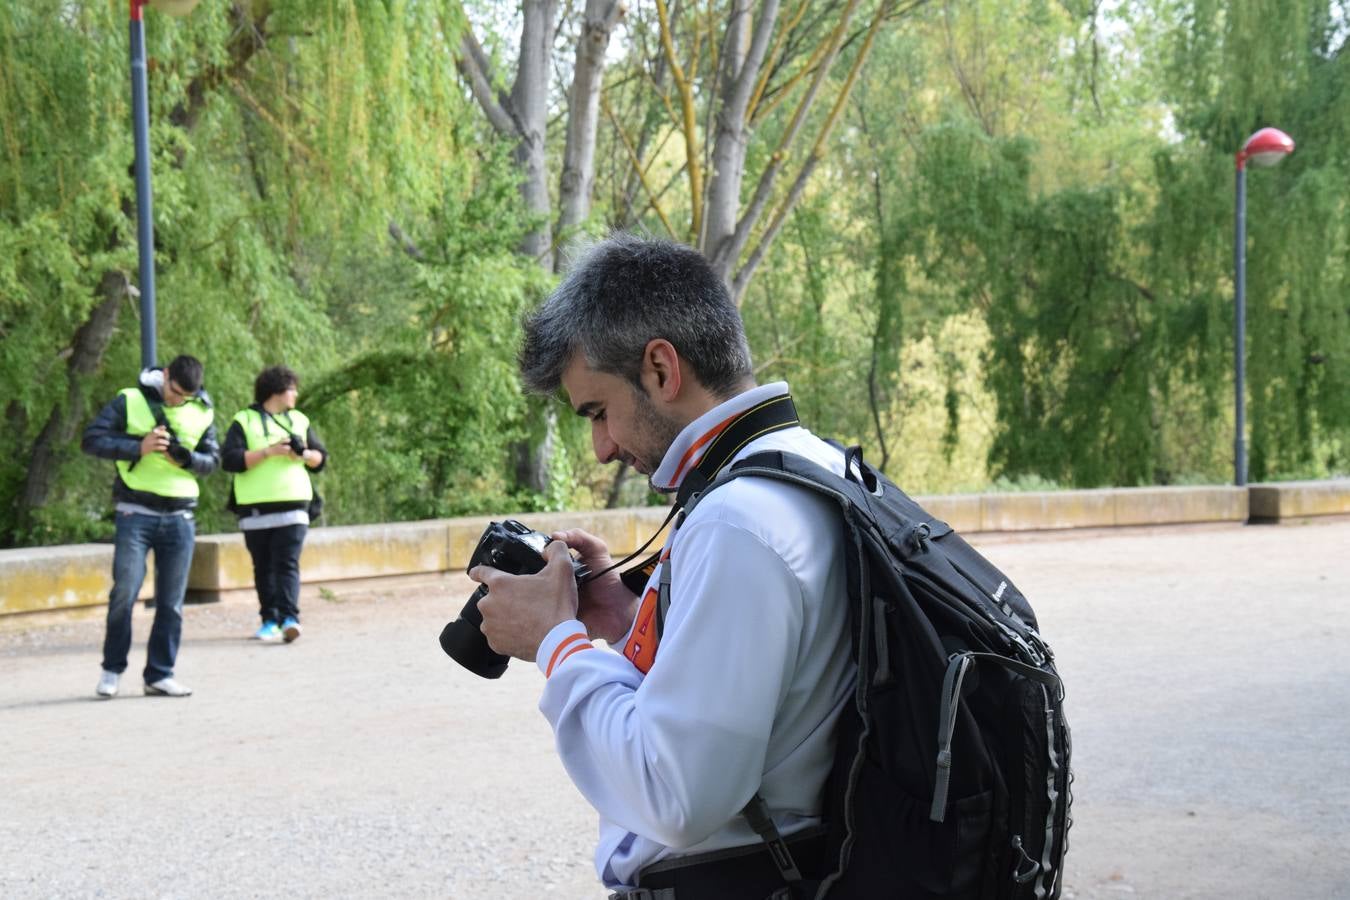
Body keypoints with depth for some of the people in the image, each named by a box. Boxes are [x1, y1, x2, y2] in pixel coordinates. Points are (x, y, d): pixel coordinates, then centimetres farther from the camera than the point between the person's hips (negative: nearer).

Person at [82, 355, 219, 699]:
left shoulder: (202, 413, 8)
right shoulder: (129, 401, -2)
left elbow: (213, 460, 10)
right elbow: (91, 439, -6)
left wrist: (187, 458, -11)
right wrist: (138, 448, -18)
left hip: (180, 518, 3)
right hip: (136, 514, -3)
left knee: (172, 602, 5)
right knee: (124, 592, -7)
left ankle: (160, 674, 14)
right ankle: (112, 670, 9)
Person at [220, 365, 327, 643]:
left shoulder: (299, 420, 17)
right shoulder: (244, 421, 4)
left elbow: (321, 458, 18)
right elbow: (230, 460, -9)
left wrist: (305, 454, -4)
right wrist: (268, 452, -15)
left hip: (293, 507, 1)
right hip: (255, 510, -1)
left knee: (288, 565, -10)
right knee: (264, 568, 5)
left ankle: (289, 617, -19)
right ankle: (269, 620, 12)